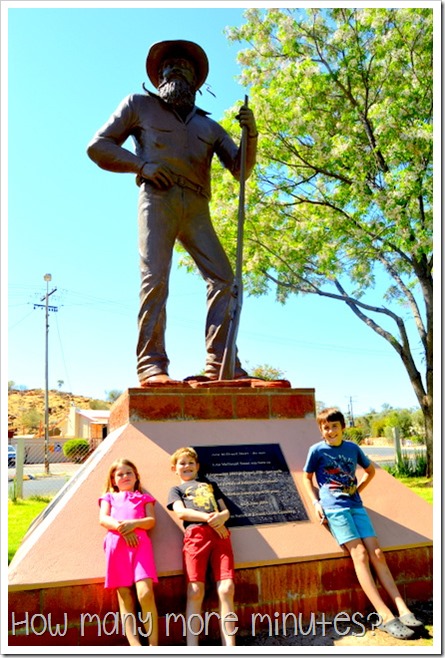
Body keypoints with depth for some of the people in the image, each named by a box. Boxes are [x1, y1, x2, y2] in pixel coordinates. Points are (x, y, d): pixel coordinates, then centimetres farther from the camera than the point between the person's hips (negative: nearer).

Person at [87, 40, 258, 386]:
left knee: (223, 278, -10)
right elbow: (98, 146, 14)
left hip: (197, 209, 4)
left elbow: (240, 169, 19)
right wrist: (141, 165, -2)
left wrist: (250, 134, 1)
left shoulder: (209, 126, 29)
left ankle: (221, 363, -9)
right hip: (158, 199, -3)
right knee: (155, 278, -16)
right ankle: (151, 365, -17)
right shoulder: (140, 104, 21)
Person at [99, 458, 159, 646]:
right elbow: (103, 519, 8)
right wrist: (122, 528, -11)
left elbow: (151, 521, 10)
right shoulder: (109, 497, 25)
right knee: (125, 599, -6)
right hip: (116, 544, 1)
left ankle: (154, 646, -11)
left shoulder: (144, 498, 24)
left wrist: (134, 523, -11)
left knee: (145, 593, -17)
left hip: (140, 543, -1)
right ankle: (135, 647, -11)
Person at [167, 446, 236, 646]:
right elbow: (181, 512, 3)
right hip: (196, 534, -2)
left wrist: (221, 517, -4)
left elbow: (226, 510, 22)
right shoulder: (176, 490, 23)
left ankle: (229, 647, -9)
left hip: (220, 533, 2)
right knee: (196, 591, -11)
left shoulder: (210, 485, 33)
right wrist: (208, 518, -11)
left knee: (227, 589, -11)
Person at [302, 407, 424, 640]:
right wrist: (316, 502, -2)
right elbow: (307, 477, 10)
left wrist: (357, 490, 13)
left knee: (376, 553, -6)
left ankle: (403, 609, -7)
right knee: (359, 554, -16)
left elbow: (370, 470, 25)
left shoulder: (352, 448, 9)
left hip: (355, 505, 4)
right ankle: (385, 616, -18)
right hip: (334, 508, -4)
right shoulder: (317, 450, -1)